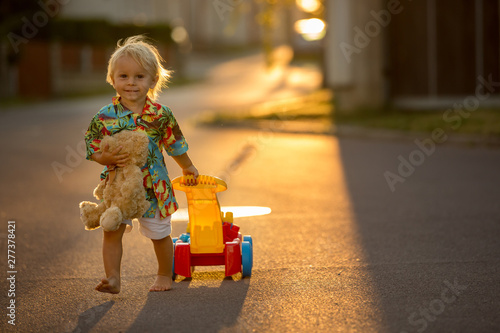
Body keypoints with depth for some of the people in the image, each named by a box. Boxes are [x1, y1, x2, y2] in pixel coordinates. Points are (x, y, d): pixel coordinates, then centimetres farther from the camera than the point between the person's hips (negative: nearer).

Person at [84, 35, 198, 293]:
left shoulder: (160, 115, -8)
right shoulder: (104, 117, -9)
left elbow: (175, 145, 6)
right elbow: (92, 148, -5)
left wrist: (187, 168, 20)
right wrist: (107, 158, -25)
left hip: (153, 186, 0)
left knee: (159, 233, 13)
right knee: (111, 231, -9)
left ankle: (164, 275, 34)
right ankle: (112, 278, 0)